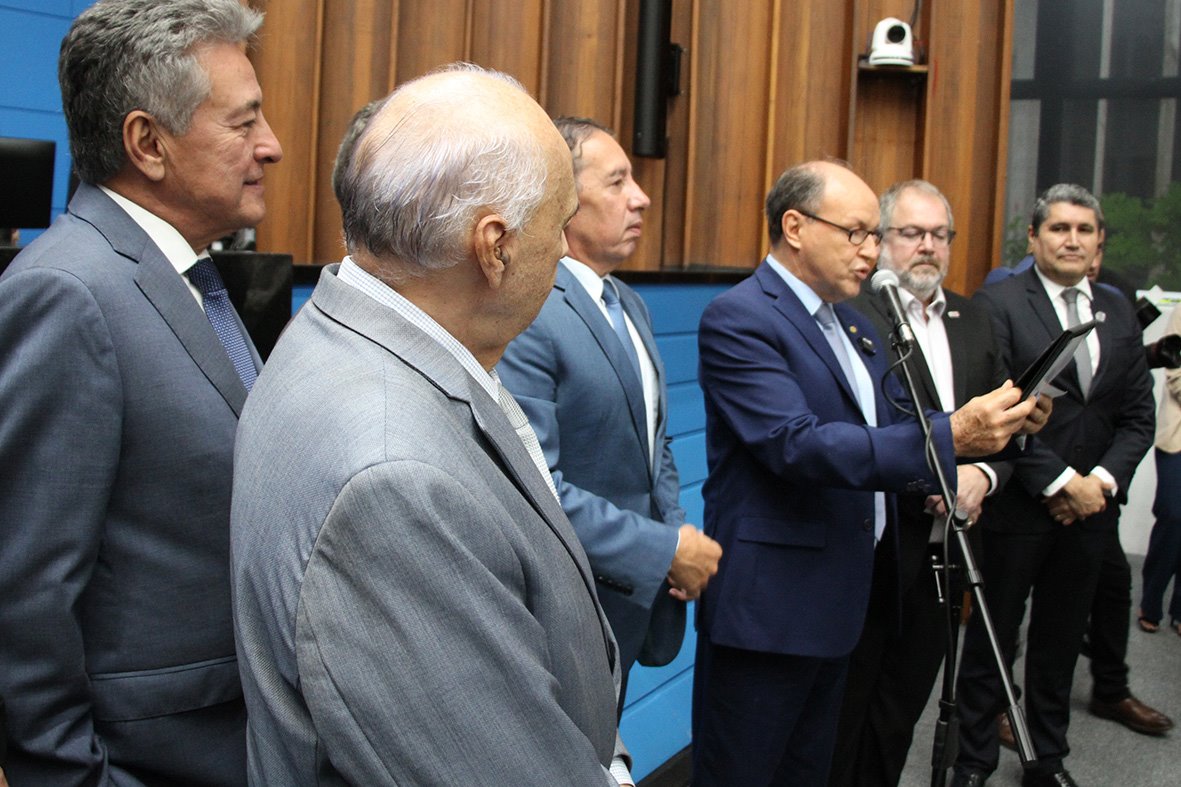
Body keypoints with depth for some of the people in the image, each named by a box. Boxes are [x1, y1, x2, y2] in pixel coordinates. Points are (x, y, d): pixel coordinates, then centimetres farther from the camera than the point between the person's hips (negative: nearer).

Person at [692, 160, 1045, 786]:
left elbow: (884, 428, 19)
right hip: (767, 604, -9)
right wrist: (949, 437, -33)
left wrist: (992, 423, 1)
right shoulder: (738, 319, -15)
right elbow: (797, 445, -27)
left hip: (836, 601, 9)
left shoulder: (850, 322, 14)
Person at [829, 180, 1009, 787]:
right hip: (871, 549, -7)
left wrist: (982, 474, -8)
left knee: (904, 703, 18)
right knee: (845, 707, 6)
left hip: (942, 547, 7)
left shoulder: (974, 322, 14)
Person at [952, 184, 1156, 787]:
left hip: (1091, 506, 5)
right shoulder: (999, 304, -9)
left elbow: (1137, 415, 9)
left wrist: (1102, 481, -6)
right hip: (1018, 505, -5)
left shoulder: (1118, 311, 10)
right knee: (991, 640, 7)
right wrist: (1060, 482, -15)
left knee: (1061, 641, 16)